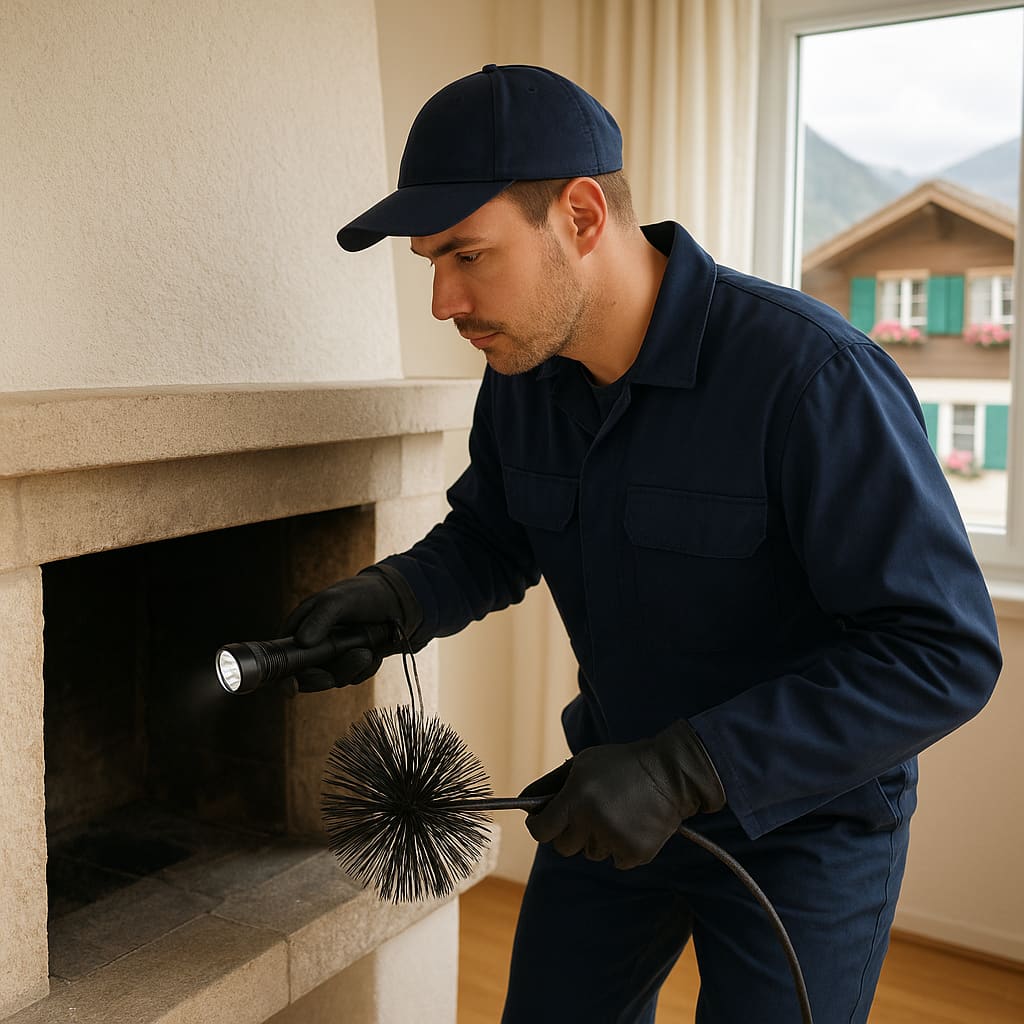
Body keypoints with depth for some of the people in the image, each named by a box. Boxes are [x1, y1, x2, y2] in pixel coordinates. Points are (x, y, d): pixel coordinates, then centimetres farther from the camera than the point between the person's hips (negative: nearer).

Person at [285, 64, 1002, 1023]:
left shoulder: (810, 373, -30)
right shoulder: (526, 373, -9)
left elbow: (944, 653, -28)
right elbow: (491, 538, 7)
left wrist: (683, 770, -33)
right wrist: (393, 597, -15)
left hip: (804, 815, -5)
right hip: (617, 794, 6)